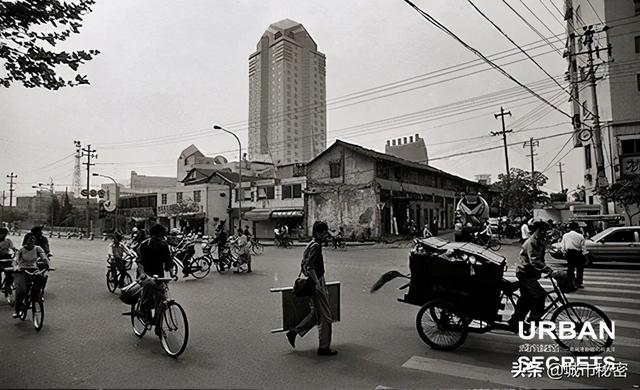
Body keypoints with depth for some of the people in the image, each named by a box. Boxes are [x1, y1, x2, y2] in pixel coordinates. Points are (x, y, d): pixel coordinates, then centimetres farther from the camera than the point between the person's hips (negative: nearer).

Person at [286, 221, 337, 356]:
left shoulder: (311, 245, 12)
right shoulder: (316, 246, -18)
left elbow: (303, 266, 18)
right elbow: (309, 267, -27)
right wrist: (317, 283, -24)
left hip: (313, 284, 10)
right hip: (317, 285, -10)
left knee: (315, 314, 20)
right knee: (325, 317, 1)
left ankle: (294, 332, 24)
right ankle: (324, 348, 12)